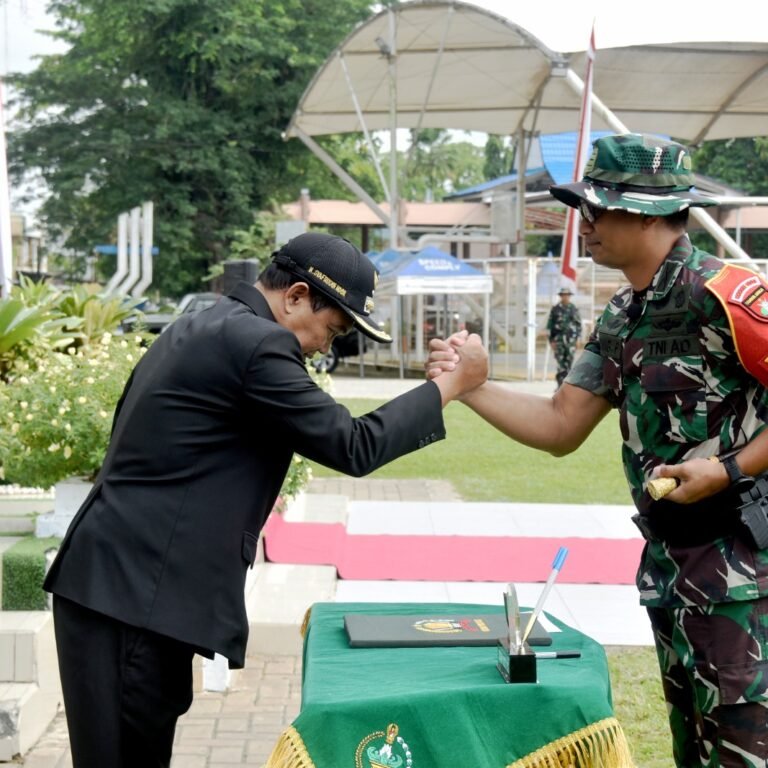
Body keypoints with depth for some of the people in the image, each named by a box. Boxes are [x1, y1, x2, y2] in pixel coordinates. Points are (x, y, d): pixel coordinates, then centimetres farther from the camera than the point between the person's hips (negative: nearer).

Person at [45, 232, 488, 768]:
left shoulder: (199, 328, 16)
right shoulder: (257, 342, -15)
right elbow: (353, 448, -14)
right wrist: (452, 384, -5)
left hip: (120, 576, 10)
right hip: (132, 589, -10)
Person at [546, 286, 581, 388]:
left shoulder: (574, 309, 8)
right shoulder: (555, 309, 5)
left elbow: (579, 324, 11)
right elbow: (549, 325, 5)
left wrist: (578, 337, 3)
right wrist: (551, 340, -1)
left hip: (571, 339, 1)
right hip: (558, 339, -1)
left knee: (569, 362, 1)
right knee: (560, 363, -10)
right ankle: (560, 384, -9)